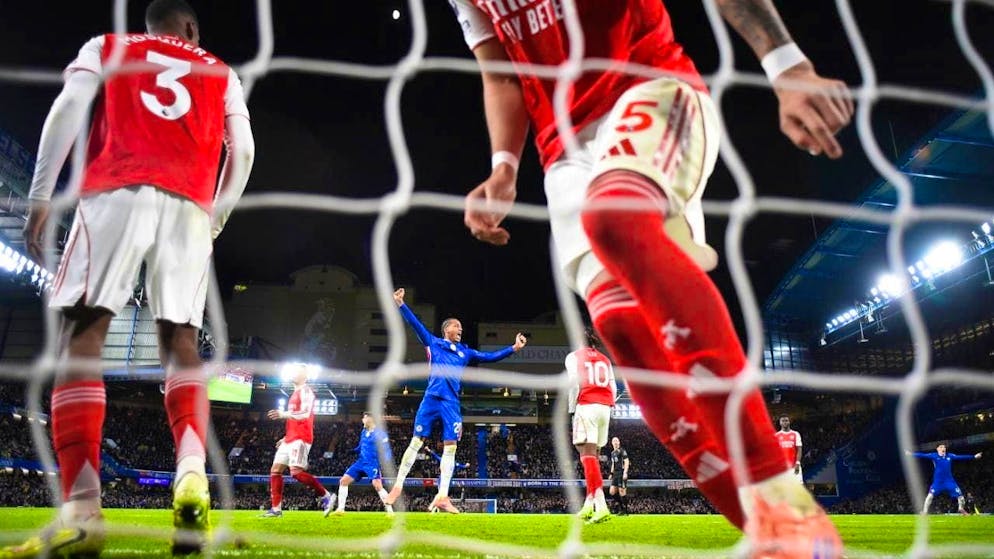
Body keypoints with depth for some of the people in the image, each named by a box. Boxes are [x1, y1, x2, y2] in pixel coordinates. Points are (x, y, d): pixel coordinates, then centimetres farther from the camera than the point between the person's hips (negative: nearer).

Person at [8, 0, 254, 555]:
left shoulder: (105, 47, 22)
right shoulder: (221, 74, 25)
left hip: (117, 195, -1)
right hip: (189, 207, 2)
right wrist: (217, 218, 25)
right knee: (181, 342, 3)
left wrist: (40, 196, 4)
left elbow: (67, 112, 6)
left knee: (83, 333, -7)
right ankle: (193, 472, -19)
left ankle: (82, 510, -19)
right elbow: (243, 152, 16)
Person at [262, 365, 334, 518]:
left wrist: (284, 414, -29)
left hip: (300, 438, -10)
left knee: (296, 471, -20)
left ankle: (326, 496, -10)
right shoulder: (296, 393, 24)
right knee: (275, 470, 6)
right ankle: (276, 509, 9)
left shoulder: (306, 391, -6)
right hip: (290, 438, 10)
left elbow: (305, 415, -20)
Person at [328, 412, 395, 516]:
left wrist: (387, 464, -24)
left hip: (373, 464, -8)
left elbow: (386, 450, -14)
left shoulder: (380, 433, -12)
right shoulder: (364, 432, 11)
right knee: (344, 481, 2)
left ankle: (390, 510, -14)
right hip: (361, 462, 8)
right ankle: (340, 509, 9)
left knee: (377, 485, -25)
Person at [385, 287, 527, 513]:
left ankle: (442, 496, -1)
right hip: (431, 399, -3)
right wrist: (400, 304, -3)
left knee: (450, 447, -3)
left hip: (451, 403, 3)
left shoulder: (465, 352, 20)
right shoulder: (433, 343, 11)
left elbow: (490, 357, 19)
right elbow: (416, 324, 5)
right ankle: (398, 486, 7)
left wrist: (513, 348, 12)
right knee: (416, 442, -3)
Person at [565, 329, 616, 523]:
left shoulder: (574, 357, 7)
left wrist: (571, 410, 1)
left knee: (588, 454, -13)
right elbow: (613, 388, 15)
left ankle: (601, 505, -27)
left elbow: (575, 383, -5)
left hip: (586, 406, -5)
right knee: (594, 455, 13)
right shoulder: (605, 360, 21)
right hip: (605, 408, 5)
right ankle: (589, 505, 12)